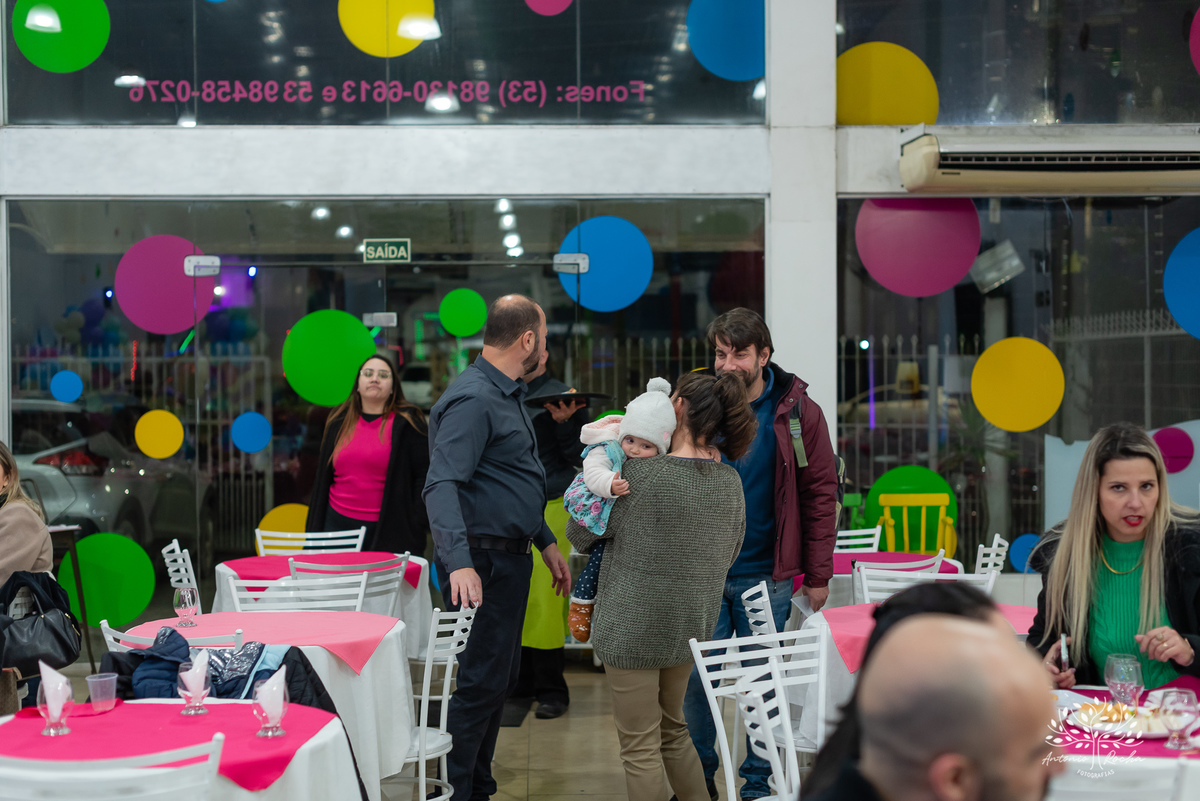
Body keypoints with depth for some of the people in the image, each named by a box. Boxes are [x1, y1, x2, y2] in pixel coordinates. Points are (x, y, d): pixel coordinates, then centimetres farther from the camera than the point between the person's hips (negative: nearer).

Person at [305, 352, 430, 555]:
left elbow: (424, 476, -2)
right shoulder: (339, 423, 14)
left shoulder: (407, 423, 1)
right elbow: (322, 480, 18)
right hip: (338, 525, 4)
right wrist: (313, 530, 13)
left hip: (389, 530, -4)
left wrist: (416, 528, -10)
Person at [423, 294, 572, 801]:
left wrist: (546, 543, 24)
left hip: (510, 558, 11)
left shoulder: (508, 395, 16)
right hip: (482, 560, -11)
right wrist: (460, 563, -41)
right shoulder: (472, 399, -18)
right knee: (483, 681, -6)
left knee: (501, 676, 16)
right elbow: (442, 486, -29)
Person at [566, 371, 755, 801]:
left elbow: (578, 533, -5)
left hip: (634, 629, -6)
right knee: (672, 729, 23)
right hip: (691, 629, 6)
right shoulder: (730, 482, -1)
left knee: (641, 748, 3)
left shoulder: (640, 474, -18)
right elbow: (729, 553, 13)